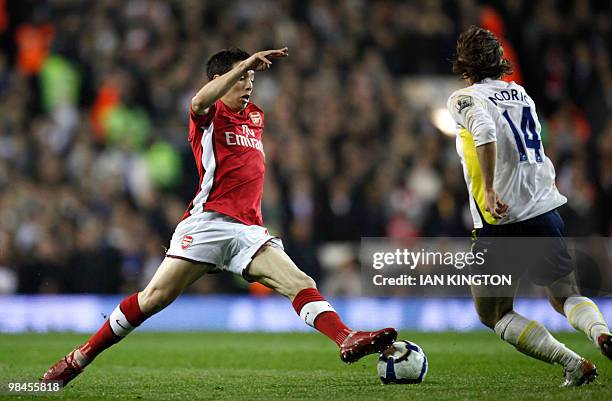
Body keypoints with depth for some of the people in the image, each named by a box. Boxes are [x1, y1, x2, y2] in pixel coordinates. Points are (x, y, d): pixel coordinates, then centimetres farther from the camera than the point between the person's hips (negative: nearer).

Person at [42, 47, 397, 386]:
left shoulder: (256, 116, 22)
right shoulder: (209, 116, 3)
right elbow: (201, 102, -24)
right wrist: (246, 63, -29)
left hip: (248, 229, 6)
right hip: (208, 221, -6)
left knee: (301, 284, -15)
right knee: (155, 298, -11)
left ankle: (347, 340, -30)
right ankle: (80, 358, -2)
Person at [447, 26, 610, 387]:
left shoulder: (465, 98, -5)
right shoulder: (520, 94, 14)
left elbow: (485, 131, -25)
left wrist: (490, 189, -26)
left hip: (502, 222, -5)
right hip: (546, 211, 5)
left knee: (493, 314, 9)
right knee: (567, 297, 17)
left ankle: (574, 364, -8)